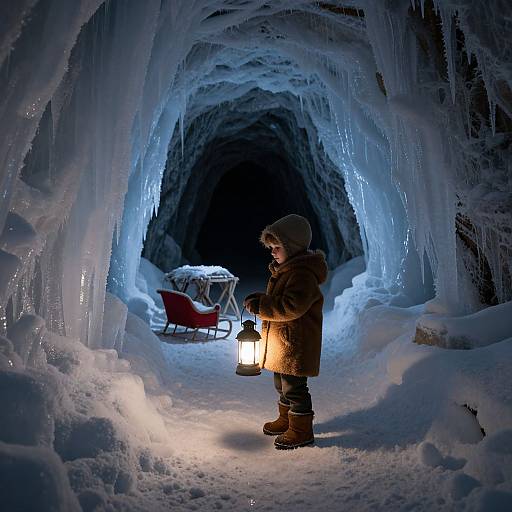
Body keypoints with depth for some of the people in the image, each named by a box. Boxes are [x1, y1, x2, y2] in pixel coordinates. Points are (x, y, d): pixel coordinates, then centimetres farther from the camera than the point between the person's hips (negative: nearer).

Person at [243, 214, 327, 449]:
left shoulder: (303, 273, -21)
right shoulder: (283, 270, 13)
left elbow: (292, 307, -29)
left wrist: (261, 306, -25)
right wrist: (260, 301, 5)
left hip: (295, 344, -10)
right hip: (280, 342, 11)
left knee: (294, 387, 2)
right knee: (282, 384, 23)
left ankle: (302, 430, 18)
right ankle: (286, 419, 40)